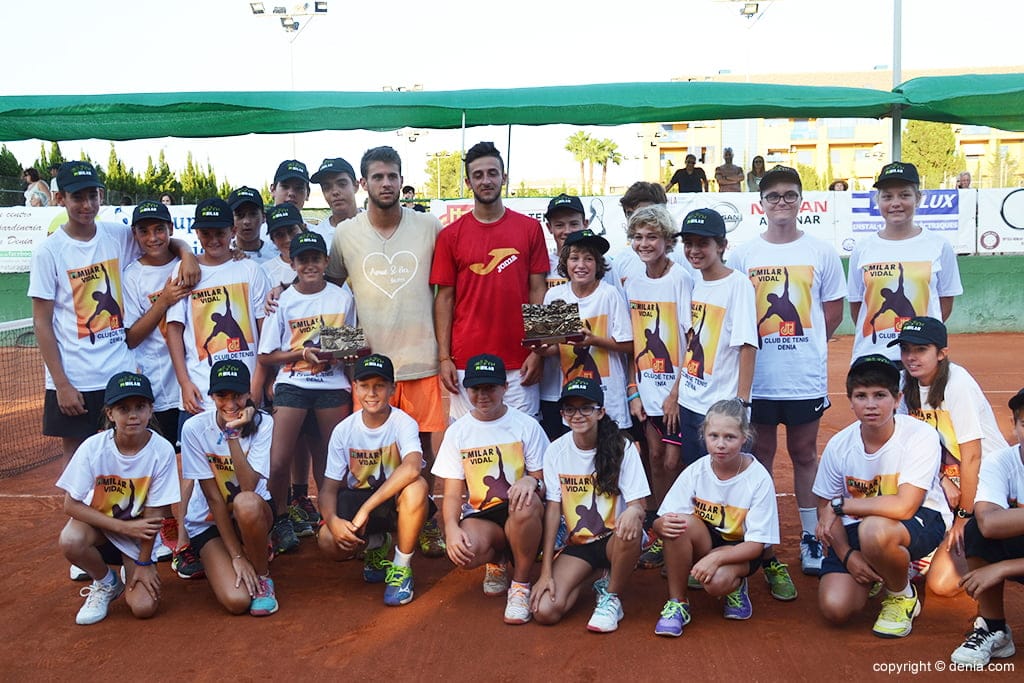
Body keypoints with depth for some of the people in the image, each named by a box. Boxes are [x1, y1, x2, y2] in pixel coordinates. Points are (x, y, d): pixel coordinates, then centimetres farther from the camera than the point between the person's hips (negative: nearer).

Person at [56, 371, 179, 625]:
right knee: (70, 540, -34)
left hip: (139, 531, 0)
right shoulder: (93, 447, -20)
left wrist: (143, 563, -9)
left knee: (144, 607, -17)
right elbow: (71, 504, -16)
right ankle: (106, 583, -1)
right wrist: (125, 526, -24)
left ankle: (132, 572, 20)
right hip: (98, 524, 1)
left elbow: (155, 512, -13)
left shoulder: (162, 450, -21)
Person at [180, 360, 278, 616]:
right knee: (236, 600, -23)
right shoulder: (195, 428, -15)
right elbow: (213, 497, -15)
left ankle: (262, 576, -11)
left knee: (246, 503, -39)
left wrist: (233, 434, -30)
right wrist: (236, 556, -18)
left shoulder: (262, 423, -14)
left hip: (254, 513, 0)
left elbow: (249, 487, -25)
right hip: (208, 521, 0)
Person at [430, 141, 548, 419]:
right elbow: (445, 297, 4)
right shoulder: (450, 235, 4)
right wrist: (444, 357, -1)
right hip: (466, 363, 0)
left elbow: (538, 291, 4)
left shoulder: (530, 228, 4)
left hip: (519, 364, 0)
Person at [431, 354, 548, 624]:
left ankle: (521, 584, -14)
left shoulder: (526, 425, 0)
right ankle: (496, 562, 7)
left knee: (526, 505, -39)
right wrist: (451, 528, -18)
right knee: (464, 552, -35)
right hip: (481, 517, 1)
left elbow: (545, 481, 0)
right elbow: (452, 494, 3)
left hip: (520, 519, -1)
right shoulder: (457, 432, 5)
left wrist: (532, 482, -26)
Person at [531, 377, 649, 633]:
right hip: (578, 544, 2)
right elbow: (553, 510, -7)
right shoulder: (556, 451, -5)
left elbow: (638, 504, -15)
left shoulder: (622, 448, -11)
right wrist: (546, 571, -12)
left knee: (631, 529, -38)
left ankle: (611, 597, -9)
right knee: (544, 611, -19)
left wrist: (634, 511, -43)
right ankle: (596, 575, 13)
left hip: (614, 539, -2)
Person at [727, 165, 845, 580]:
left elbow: (834, 312, 8)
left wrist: (804, 343, 0)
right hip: (756, 377, 0)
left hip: (806, 377, 0)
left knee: (804, 454, 9)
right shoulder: (742, 255, 3)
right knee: (760, 453, 9)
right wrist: (765, 343, -3)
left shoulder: (821, 253, 3)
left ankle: (810, 538, 20)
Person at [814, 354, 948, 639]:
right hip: (858, 528, 4)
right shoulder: (839, 445, -10)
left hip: (921, 519, -4)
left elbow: (904, 507, -30)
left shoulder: (920, 436, -22)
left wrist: (840, 505, -20)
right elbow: (825, 507, 1)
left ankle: (903, 596, -5)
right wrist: (847, 555, -13)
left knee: (874, 530, -39)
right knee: (835, 608, -14)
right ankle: (877, 573, 21)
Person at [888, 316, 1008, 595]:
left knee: (944, 582, -15)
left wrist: (965, 517, -18)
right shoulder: (910, 385, -1)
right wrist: (942, 478, -20)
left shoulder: (957, 384, -23)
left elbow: (971, 457, -22)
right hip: (950, 476, 7)